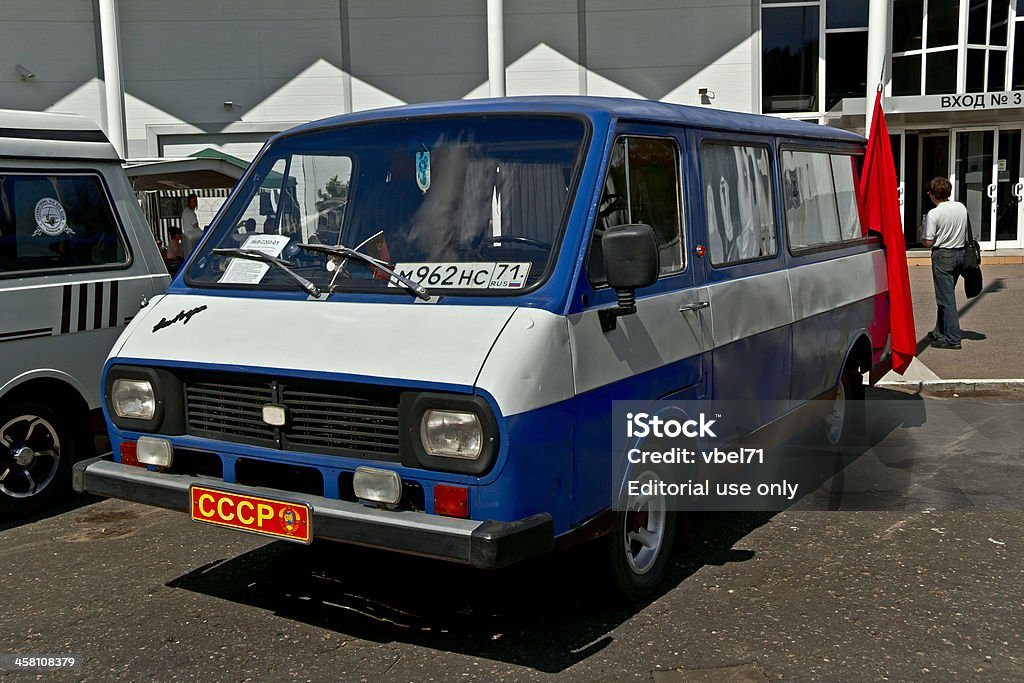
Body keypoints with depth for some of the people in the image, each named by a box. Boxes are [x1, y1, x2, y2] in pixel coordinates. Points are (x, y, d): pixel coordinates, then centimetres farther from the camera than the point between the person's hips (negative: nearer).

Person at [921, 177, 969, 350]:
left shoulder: (933, 214, -17)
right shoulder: (961, 207, 3)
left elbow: (928, 242, -15)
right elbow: (967, 231, 13)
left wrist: (921, 236, 5)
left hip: (943, 256, -7)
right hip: (960, 252, 7)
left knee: (946, 298, -3)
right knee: (946, 295, 18)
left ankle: (952, 339, -4)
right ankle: (940, 332, 28)